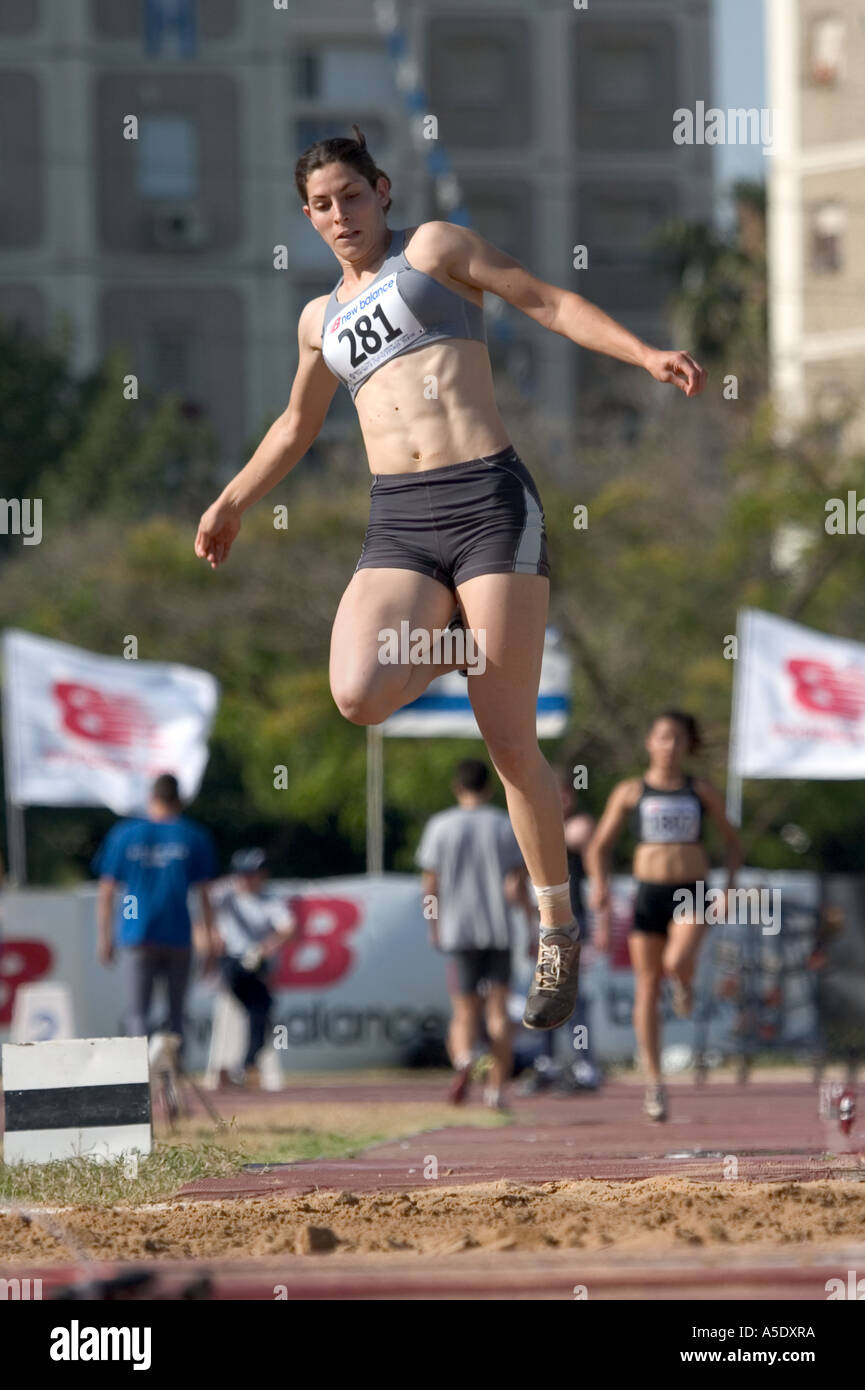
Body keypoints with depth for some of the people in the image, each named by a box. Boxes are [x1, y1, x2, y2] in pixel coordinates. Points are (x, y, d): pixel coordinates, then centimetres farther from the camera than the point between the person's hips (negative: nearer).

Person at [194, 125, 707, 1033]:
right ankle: (454, 644, 10)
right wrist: (232, 503, 43)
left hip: (488, 499, -4)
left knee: (511, 745, -8)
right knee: (358, 695, -25)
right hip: (397, 525, 4)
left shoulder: (435, 246, 9)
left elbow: (546, 302, 5)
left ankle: (558, 932, 5)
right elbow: (297, 427, 39)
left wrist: (646, 356, -7)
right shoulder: (321, 319, 23)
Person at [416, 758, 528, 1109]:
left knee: (464, 1012, 4)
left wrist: (434, 926, 13)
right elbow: (520, 881, 4)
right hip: (499, 931, 1)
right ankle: (496, 1088, -2)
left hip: (458, 931, -1)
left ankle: (462, 1058, -26)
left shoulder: (441, 826, 2)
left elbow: (430, 883, 1)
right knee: (498, 1010, 4)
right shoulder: (505, 826, 4)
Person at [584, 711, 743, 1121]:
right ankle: (654, 1083, 8)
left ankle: (684, 982, 11)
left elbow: (732, 841, 16)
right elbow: (598, 847, 11)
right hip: (649, 893, 1)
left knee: (677, 962, -29)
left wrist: (731, 885, 1)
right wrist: (600, 886, -7)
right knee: (647, 990, 1)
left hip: (692, 893, -1)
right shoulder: (630, 792, 7)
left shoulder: (701, 791, 8)